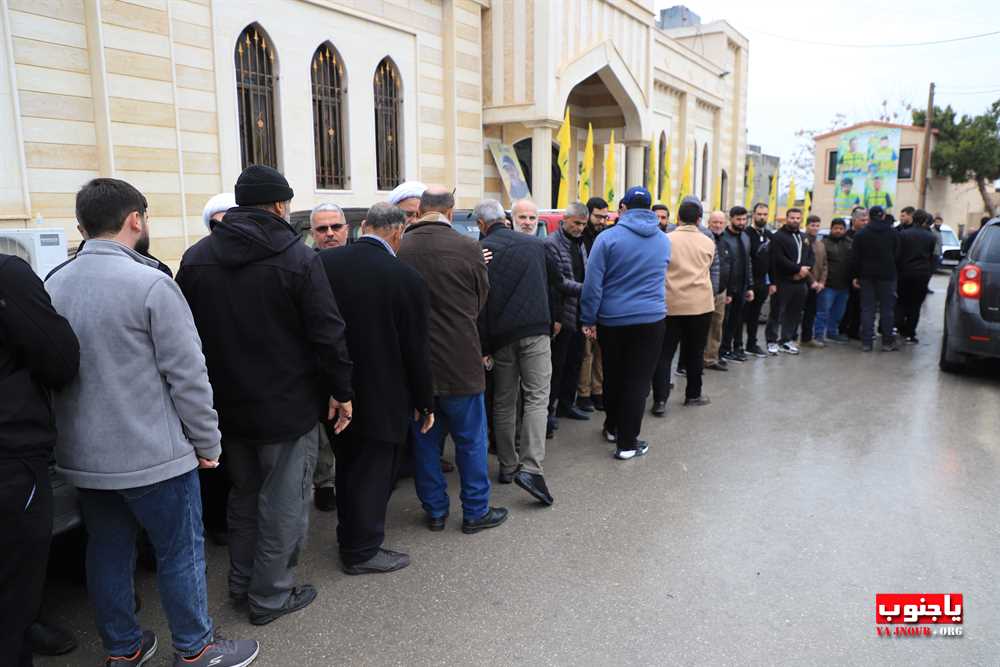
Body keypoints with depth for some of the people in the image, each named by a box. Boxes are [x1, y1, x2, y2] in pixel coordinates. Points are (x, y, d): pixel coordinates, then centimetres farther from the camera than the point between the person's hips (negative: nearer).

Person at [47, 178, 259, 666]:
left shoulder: (53, 286, 4)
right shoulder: (150, 284, -17)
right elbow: (187, 374, -16)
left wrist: (79, 433, 20)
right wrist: (207, 443, -6)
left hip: (81, 456, 7)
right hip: (151, 455, -7)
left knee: (107, 552, 18)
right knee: (181, 553, 8)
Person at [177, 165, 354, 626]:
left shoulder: (195, 258, 2)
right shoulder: (298, 259, -15)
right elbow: (328, 333, -15)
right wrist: (341, 390, -4)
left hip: (227, 404, 6)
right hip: (288, 406, -6)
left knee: (244, 494, 22)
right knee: (282, 501, 8)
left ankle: (242, 583, 34)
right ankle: (269, 596, 20)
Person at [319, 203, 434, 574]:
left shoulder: (323, 262, -6)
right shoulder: (405, 278, -18)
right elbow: (415, 349, -13)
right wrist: (425, 402, -1)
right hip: (382, 398, -5)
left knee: (348, 466, 22)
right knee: (374, 473, 10)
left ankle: (349, 535, 41)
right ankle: (362, 551, 23)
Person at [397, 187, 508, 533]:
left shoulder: (398, 249, -8)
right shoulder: (468, 248, -12)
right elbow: (481, 300, 3)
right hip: (460, 361, -2)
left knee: (424, 440, 15)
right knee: (470, 440, 11)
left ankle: (435, 510, 25)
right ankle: (476, 511, 21)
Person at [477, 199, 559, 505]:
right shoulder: (536, 244, 9)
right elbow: (557, 281, 19)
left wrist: (483, 345, -2)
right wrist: (554, 317, 31)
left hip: (501, 335, 0)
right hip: (536, 328, 0)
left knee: (504, 401, 13)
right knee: (537, 398, -2)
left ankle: (507, 466, 19)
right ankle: (530, 467, -15)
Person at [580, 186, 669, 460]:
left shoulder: (608, 237, -7)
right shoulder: (664, 240, 7)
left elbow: (593, 283, -9)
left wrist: (588, 319, -3)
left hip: (611, 319, -1)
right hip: (651, 319, 1)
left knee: (613, 375, 16)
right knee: (638, 381, 2)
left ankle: (612, 427, 33)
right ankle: (627, 442, 4)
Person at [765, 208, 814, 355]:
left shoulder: (804, 238, 19)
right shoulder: (778, 236, -5)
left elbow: (810, 256, 14)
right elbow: (779, 259, -15)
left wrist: (805, 270, -7)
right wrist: (798, 268, -16)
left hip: (800, 282, 7)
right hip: (783, 282, -7)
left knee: (794, 314, 10)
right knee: (777, 313, -3)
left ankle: (787, 340, 19)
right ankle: (772, 341, 4)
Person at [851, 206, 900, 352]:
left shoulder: (861, 234, -1)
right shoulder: (893, 234, -1)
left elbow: (855, 258, -3)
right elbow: (897, 256, 1)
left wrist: (855, 276, 1)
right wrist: (891, 270, 15)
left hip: (867, 275, 1)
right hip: (887, 275, -1)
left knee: (867, 308, 4)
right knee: (887, 308, 6)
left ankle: (866, 342, 2)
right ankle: (887, 342, 8)